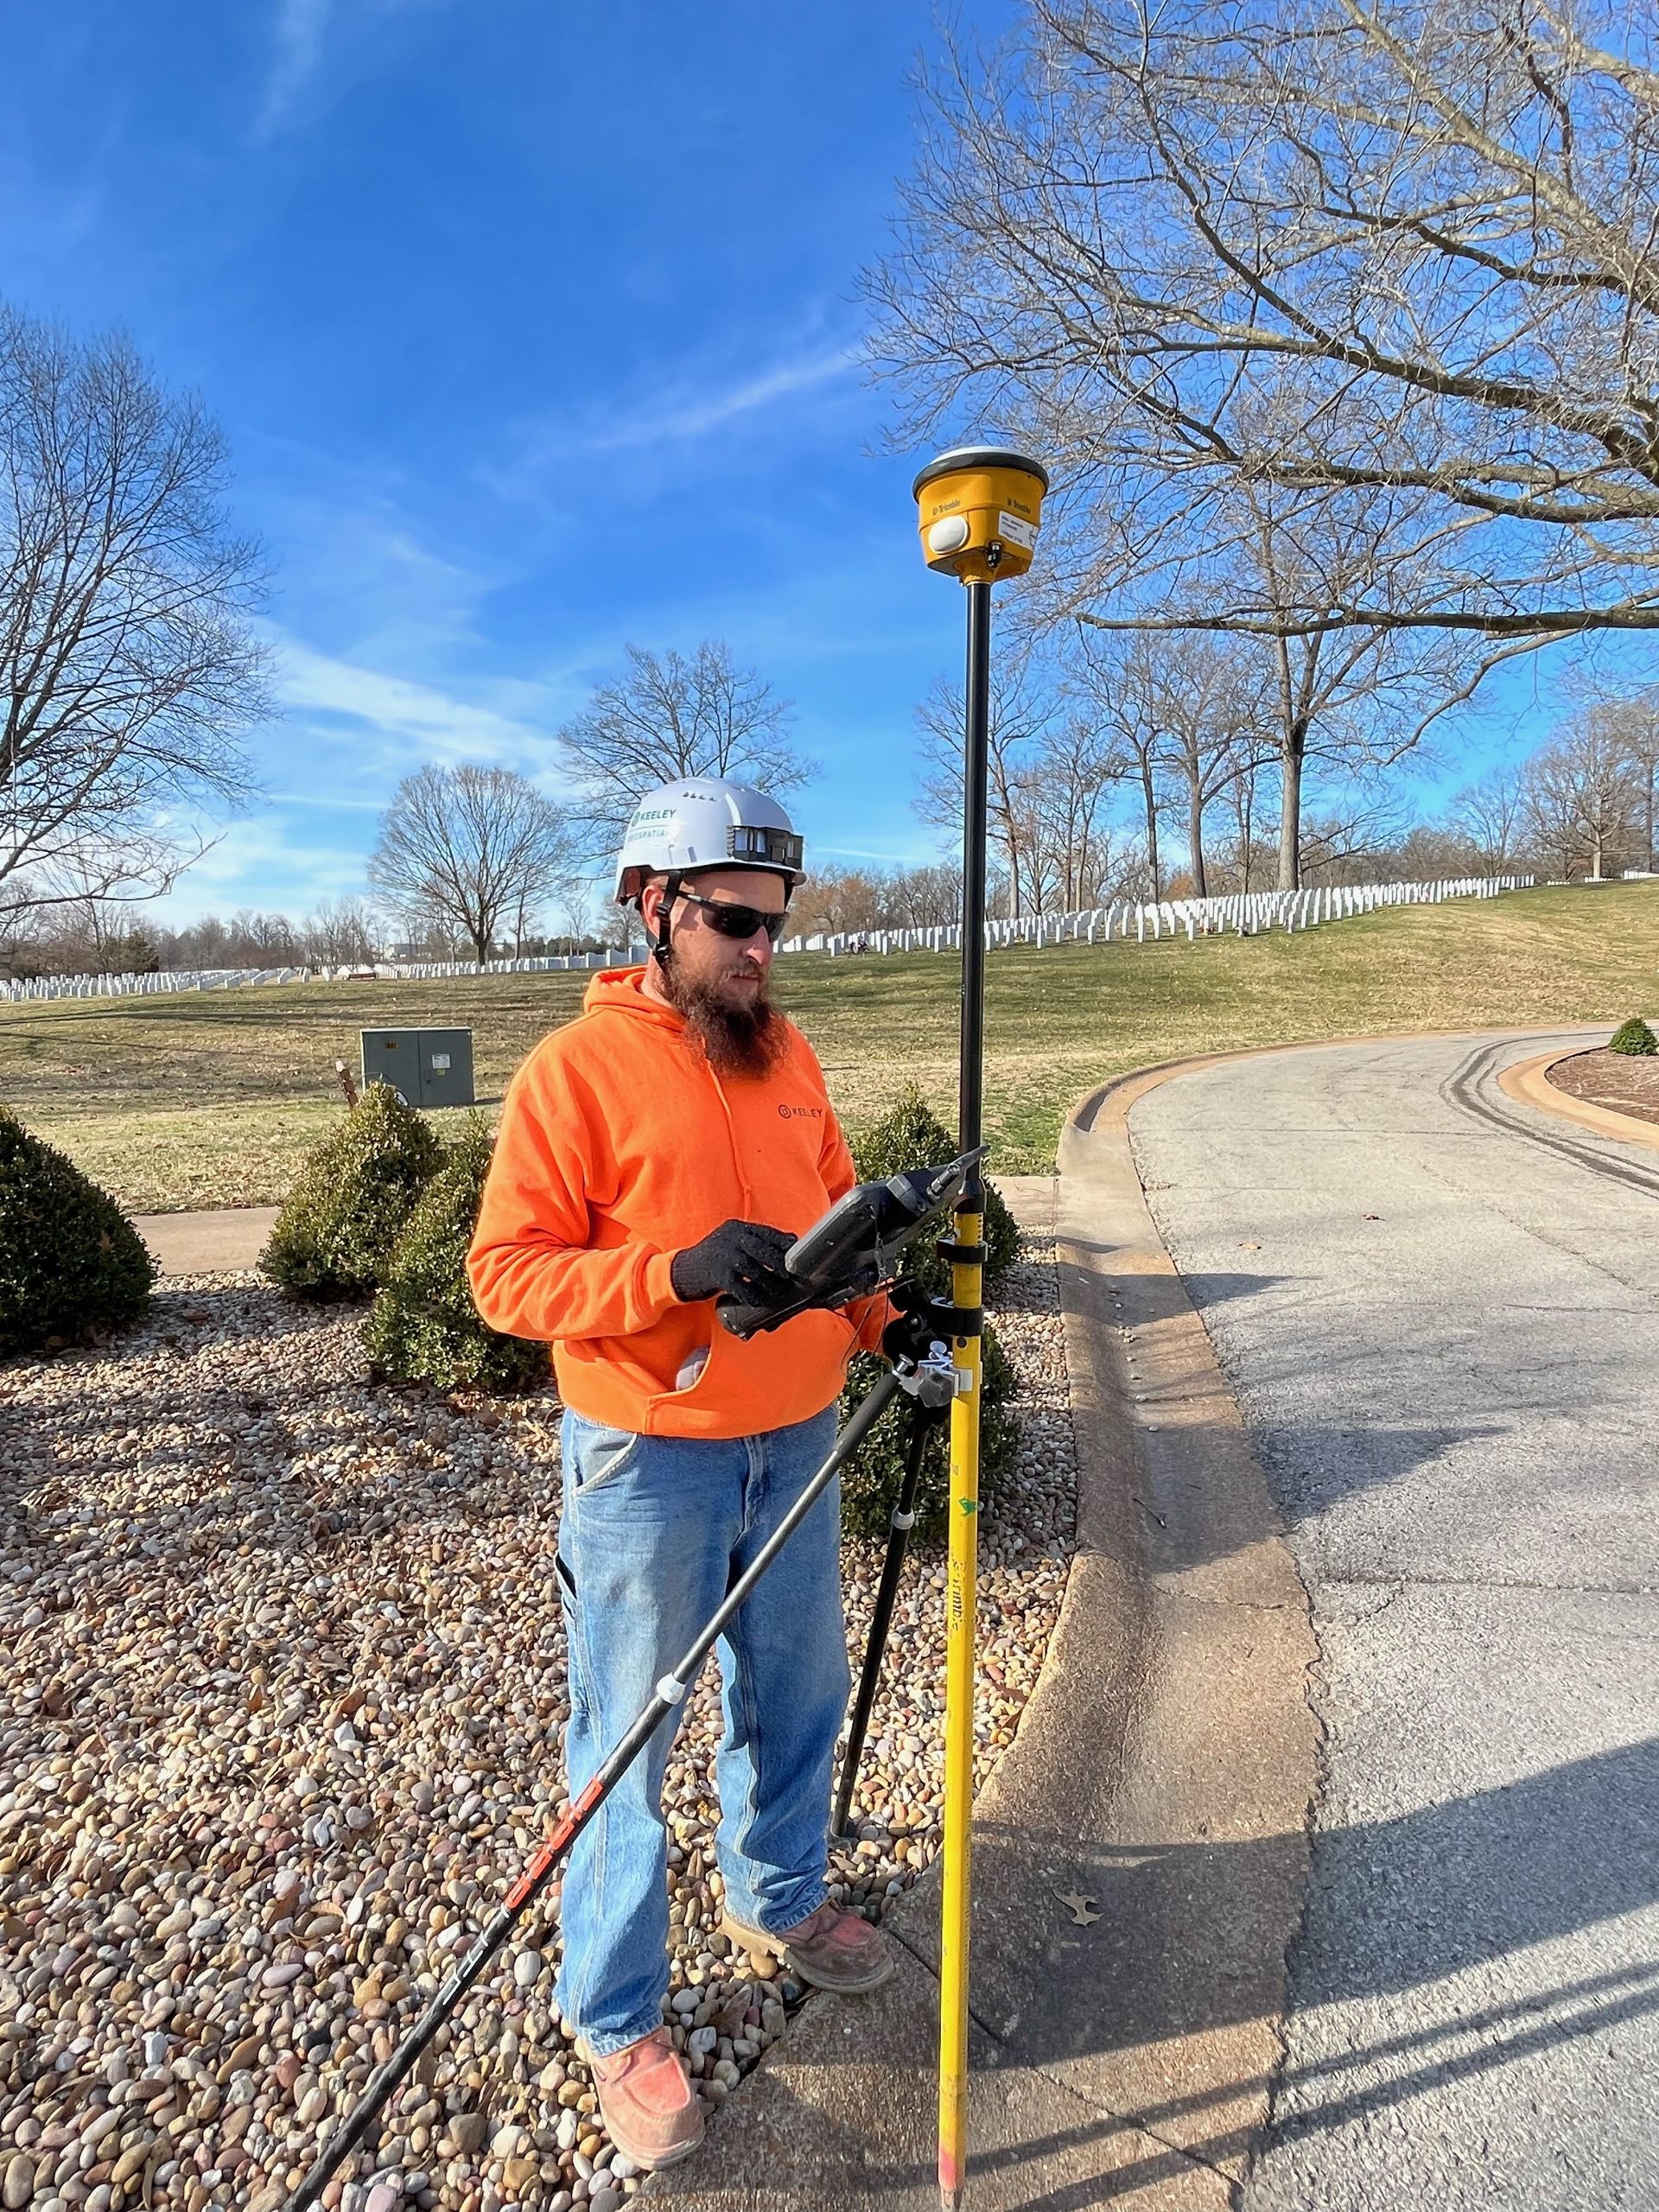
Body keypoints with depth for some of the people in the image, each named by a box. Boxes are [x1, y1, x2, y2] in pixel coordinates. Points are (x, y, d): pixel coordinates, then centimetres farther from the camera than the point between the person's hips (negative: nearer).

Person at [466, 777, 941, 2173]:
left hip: (797, 1444, 6)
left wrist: (884, 1318, 0)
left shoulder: (791, 1055, 6)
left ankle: (781, 1898, 49)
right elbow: (508, 1271, -16)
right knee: (627, 1742, 11)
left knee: (798, 1698, 22)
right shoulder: (577, 1068, -13)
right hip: (648, 1465, -6)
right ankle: (619, 2020, 33)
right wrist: (675, 1271, -29)